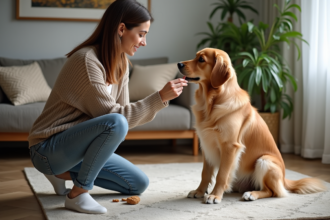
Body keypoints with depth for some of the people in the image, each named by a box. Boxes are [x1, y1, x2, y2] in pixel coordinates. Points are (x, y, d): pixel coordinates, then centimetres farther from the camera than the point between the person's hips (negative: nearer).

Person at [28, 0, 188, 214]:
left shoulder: (121, 63, 4)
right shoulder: (87, 60, -24)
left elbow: (124, 111, 2)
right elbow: (114, 116, -24)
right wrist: (160, 97, -26)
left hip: (77, 145, 9)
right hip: (48, 149, -9)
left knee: (139, 184, 8)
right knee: (115, 123, -34)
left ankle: (66, 173, 14)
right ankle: (78, 194, -16)